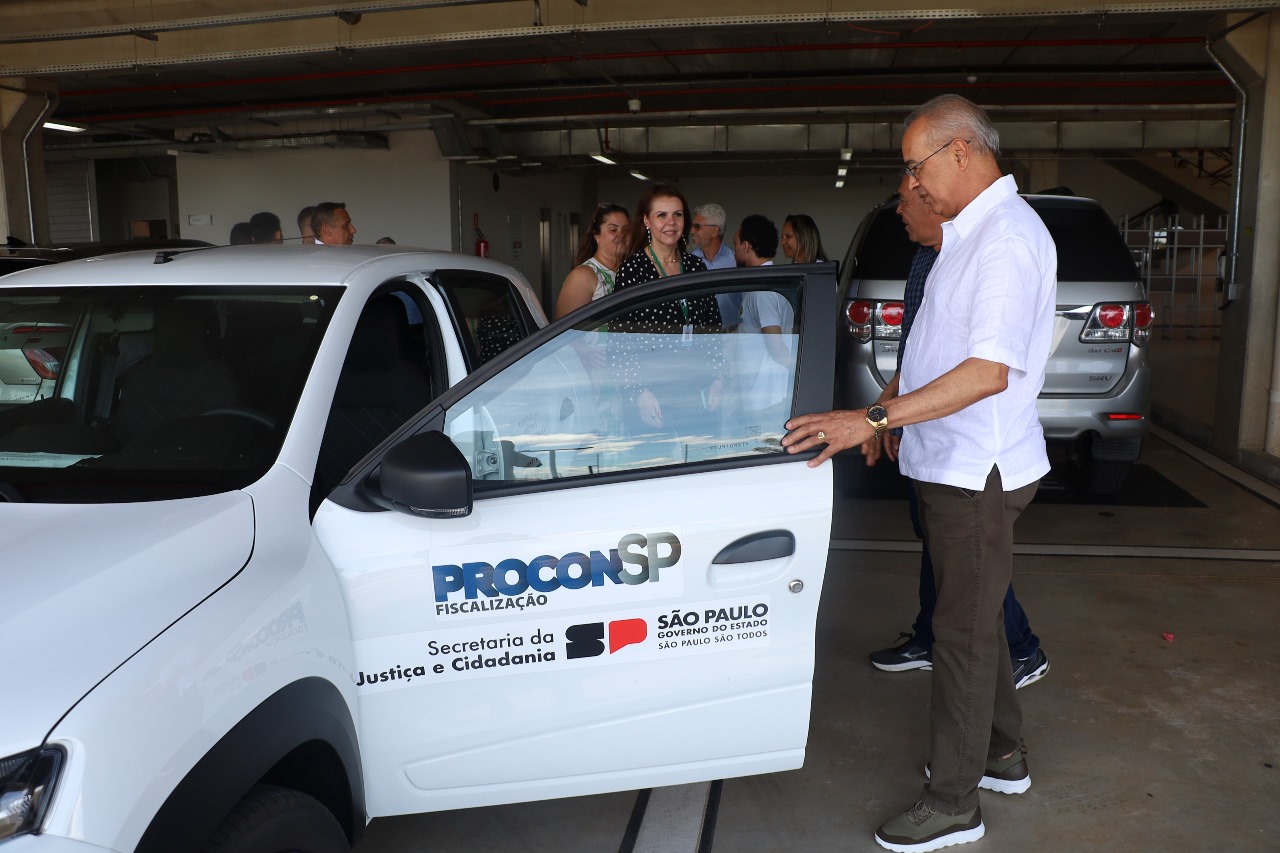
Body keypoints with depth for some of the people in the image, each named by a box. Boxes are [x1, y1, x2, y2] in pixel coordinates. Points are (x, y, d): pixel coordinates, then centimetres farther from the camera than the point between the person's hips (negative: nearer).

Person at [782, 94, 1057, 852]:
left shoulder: (1008, 237, -20)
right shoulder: (971, 231, 12)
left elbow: (990, 371, -29)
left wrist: (874, 418, -32)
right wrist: (886, 411, 21)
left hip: (978, 474, -10)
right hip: (953, 466, 10)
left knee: (965, 629, 0)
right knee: (975, 617, 20)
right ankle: (1003, 754, 38)